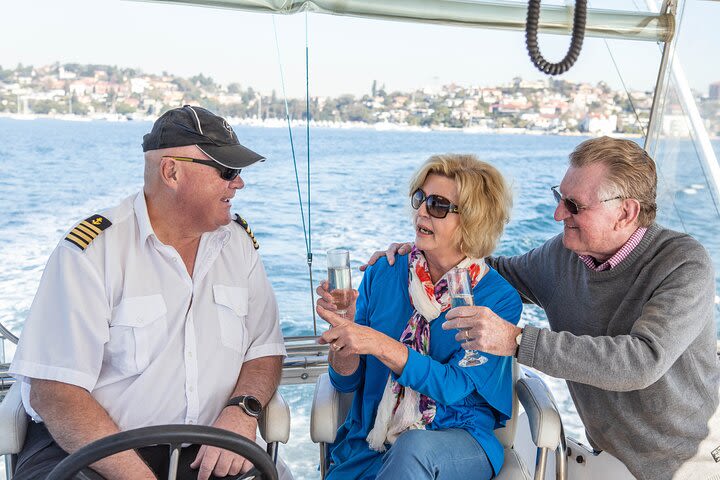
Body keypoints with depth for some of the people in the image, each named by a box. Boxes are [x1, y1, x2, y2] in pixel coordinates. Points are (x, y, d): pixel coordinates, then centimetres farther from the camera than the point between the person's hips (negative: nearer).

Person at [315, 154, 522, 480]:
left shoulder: (499, 297, -5)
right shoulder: (382, 275, 2)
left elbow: (454, 386, -15)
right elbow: (347, 381, 3)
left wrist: (379, 343, -26)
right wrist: (343, 328, -18)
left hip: (460, 440, -2)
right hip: (370, 444, 2)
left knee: (415, 446, -34)